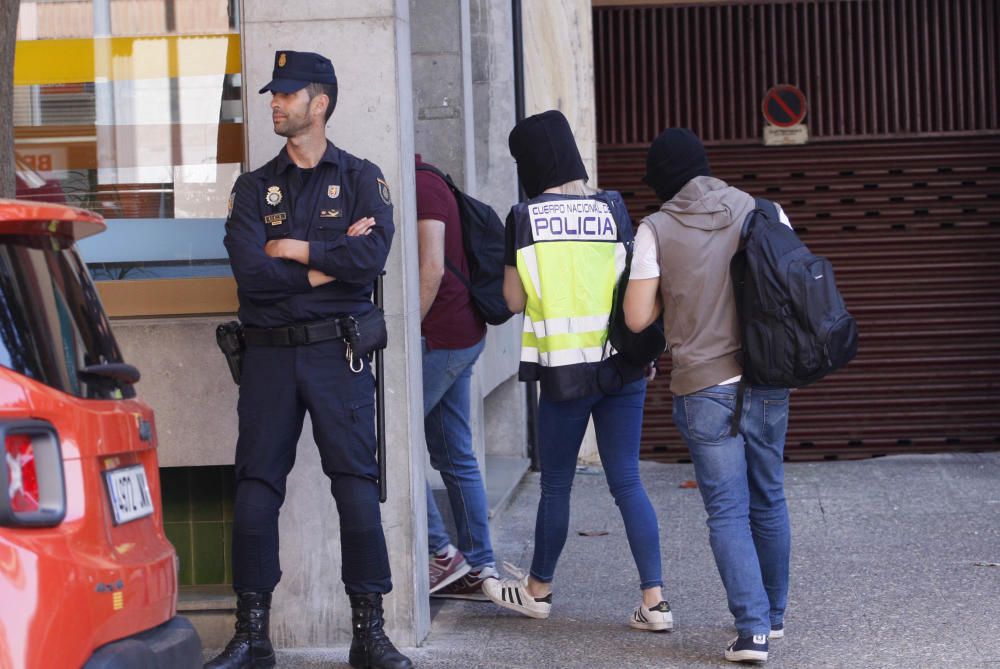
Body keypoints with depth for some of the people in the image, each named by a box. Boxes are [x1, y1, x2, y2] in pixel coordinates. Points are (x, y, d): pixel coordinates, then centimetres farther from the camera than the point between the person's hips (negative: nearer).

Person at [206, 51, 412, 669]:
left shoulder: (361, 178, 5)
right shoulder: (255, 188, 11)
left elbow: (371, 257, -14)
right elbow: (249, 269, -6)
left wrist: (290, 250, -6)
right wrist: (329, 260, -9)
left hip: (337, 351, -2)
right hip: (269, 353, 3)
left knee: (357, 488, -5)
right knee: (256, 489, 0)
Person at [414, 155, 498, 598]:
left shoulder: (421, 187, -13)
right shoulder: (427, 184, 18)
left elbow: (432, 269, -22)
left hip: (439, 339, -10)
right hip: (463, 335, 10)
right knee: (455, 457, 11)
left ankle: (442, 553, -2)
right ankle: (479, 569, 12)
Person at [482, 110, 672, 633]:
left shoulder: (525, 218, -5)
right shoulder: (613, 209, 1)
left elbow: (515, 300, -3)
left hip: (564, 368, -3)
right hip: (621, 364, 3)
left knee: (556, 484, 11)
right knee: (627, 481, 5)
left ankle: (538, 589, 27)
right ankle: (654, 600, -1)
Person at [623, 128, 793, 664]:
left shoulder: (656, 230, -5)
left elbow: (637, 318, -6)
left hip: (704, 388, -3)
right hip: (768, 381, 3)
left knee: (727, 511, 2)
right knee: (768, 501, 17)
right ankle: (773, 614, 30)